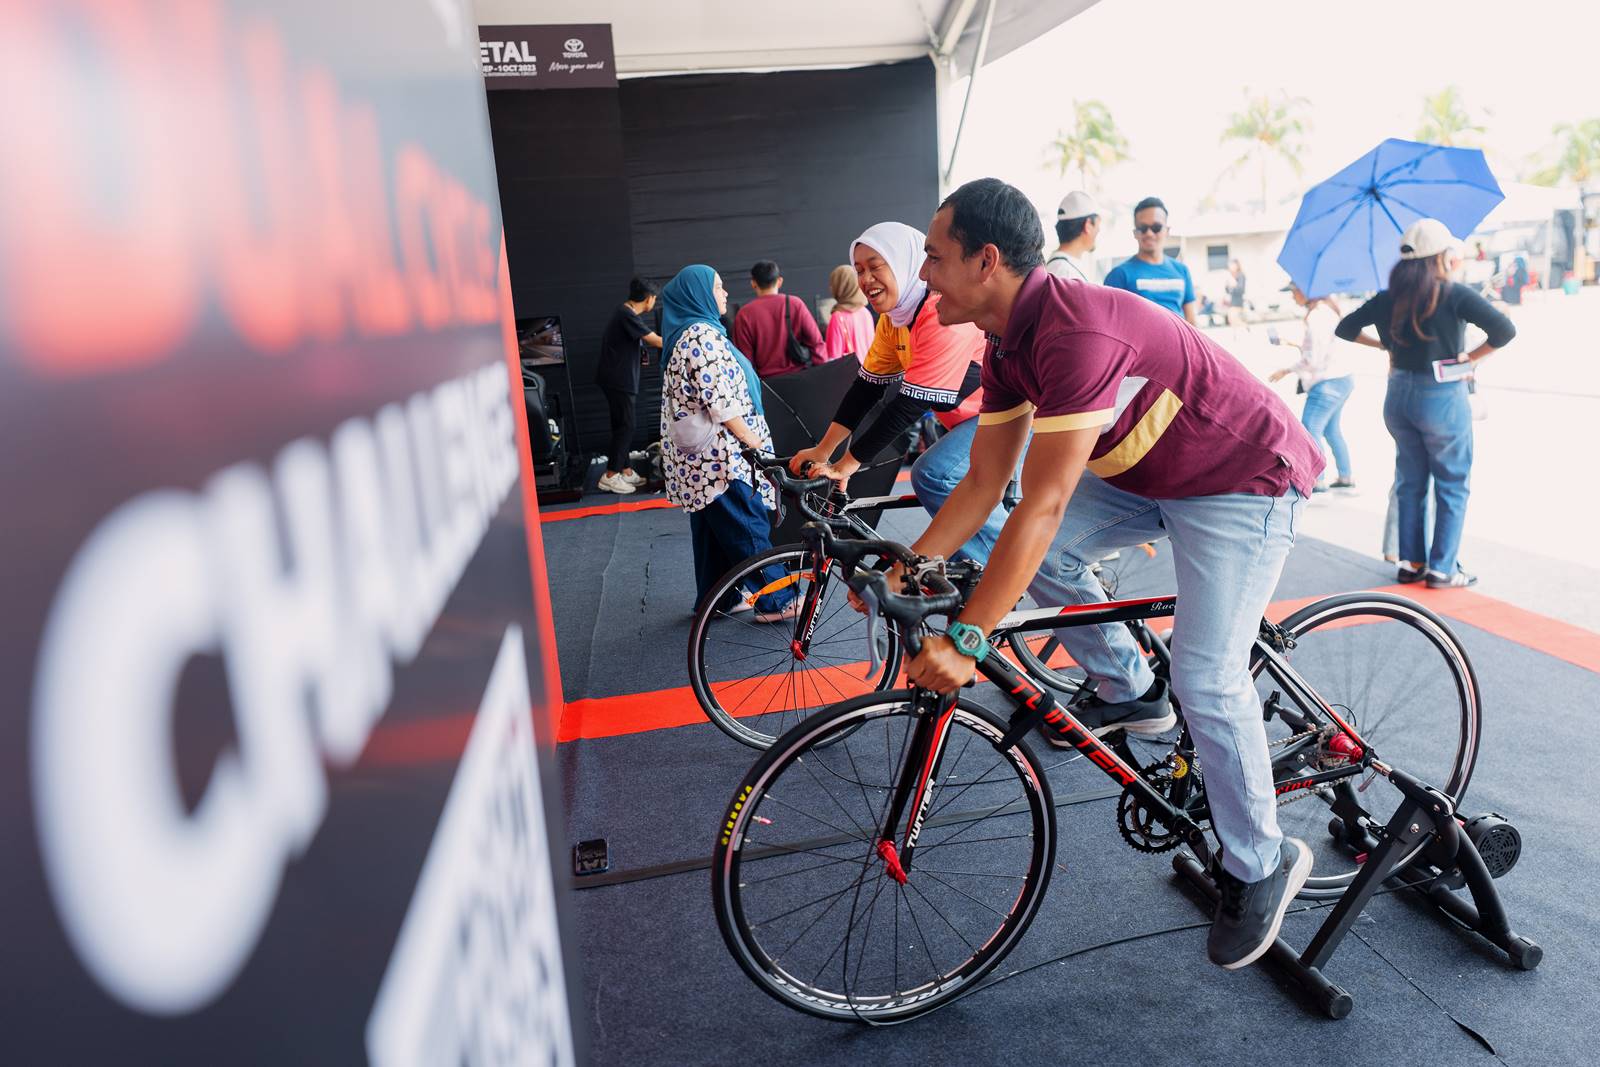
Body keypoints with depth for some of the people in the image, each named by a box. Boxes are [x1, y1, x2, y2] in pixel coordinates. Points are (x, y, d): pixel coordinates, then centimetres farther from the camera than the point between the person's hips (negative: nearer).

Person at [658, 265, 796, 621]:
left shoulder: (683, 334, 16)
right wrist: (757, 444, -18)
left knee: (712, 530, 15)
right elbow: (721, 402, -22)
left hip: (696, 455, 10)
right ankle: (776, 601, 4)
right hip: (719, 454, -10)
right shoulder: (704, 333, -15)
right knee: (749, 527, -3)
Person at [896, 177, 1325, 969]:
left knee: (1205, 679, -14)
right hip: (1150, 474, 9)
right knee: (1036, 554, -6)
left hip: (1245, 480, -9)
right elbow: (984, 482, -2)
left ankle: (1260, 866, 10)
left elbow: (1043, 505, -37)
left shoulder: (1078, 332, -34)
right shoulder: (1010, 344, -4)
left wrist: (966, 641, -36)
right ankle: (1129, 690, 16)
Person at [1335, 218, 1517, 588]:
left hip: (1398, 398, 5)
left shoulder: (1387, 298, 2)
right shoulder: (1455, 294, -11)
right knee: (1452, 485, 7)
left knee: (1409, 483, 15)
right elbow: (1504, 330, -18)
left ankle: (1410, 562, 18)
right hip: (1442, 398, -5)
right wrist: (1471, 358, -4)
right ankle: (1442, 568, 8)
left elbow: (1345, 329, 11)